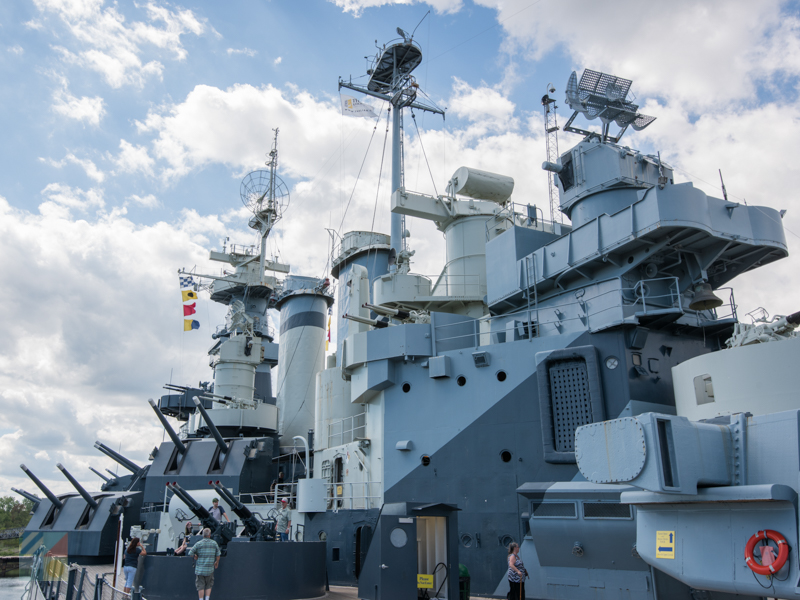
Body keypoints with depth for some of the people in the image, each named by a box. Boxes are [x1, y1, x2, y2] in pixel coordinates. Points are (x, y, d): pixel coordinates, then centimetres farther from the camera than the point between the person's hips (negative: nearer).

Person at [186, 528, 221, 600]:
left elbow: (190, 553, -8)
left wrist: (195, 557, 11)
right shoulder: (214, 543, -1)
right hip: (210, 570, 1)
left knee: (200, 587, 6)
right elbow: (218, 555, 4)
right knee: (209, 586, 16)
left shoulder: (198, 544, -6)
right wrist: (216, 562, 22)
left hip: (199, 569, -1)